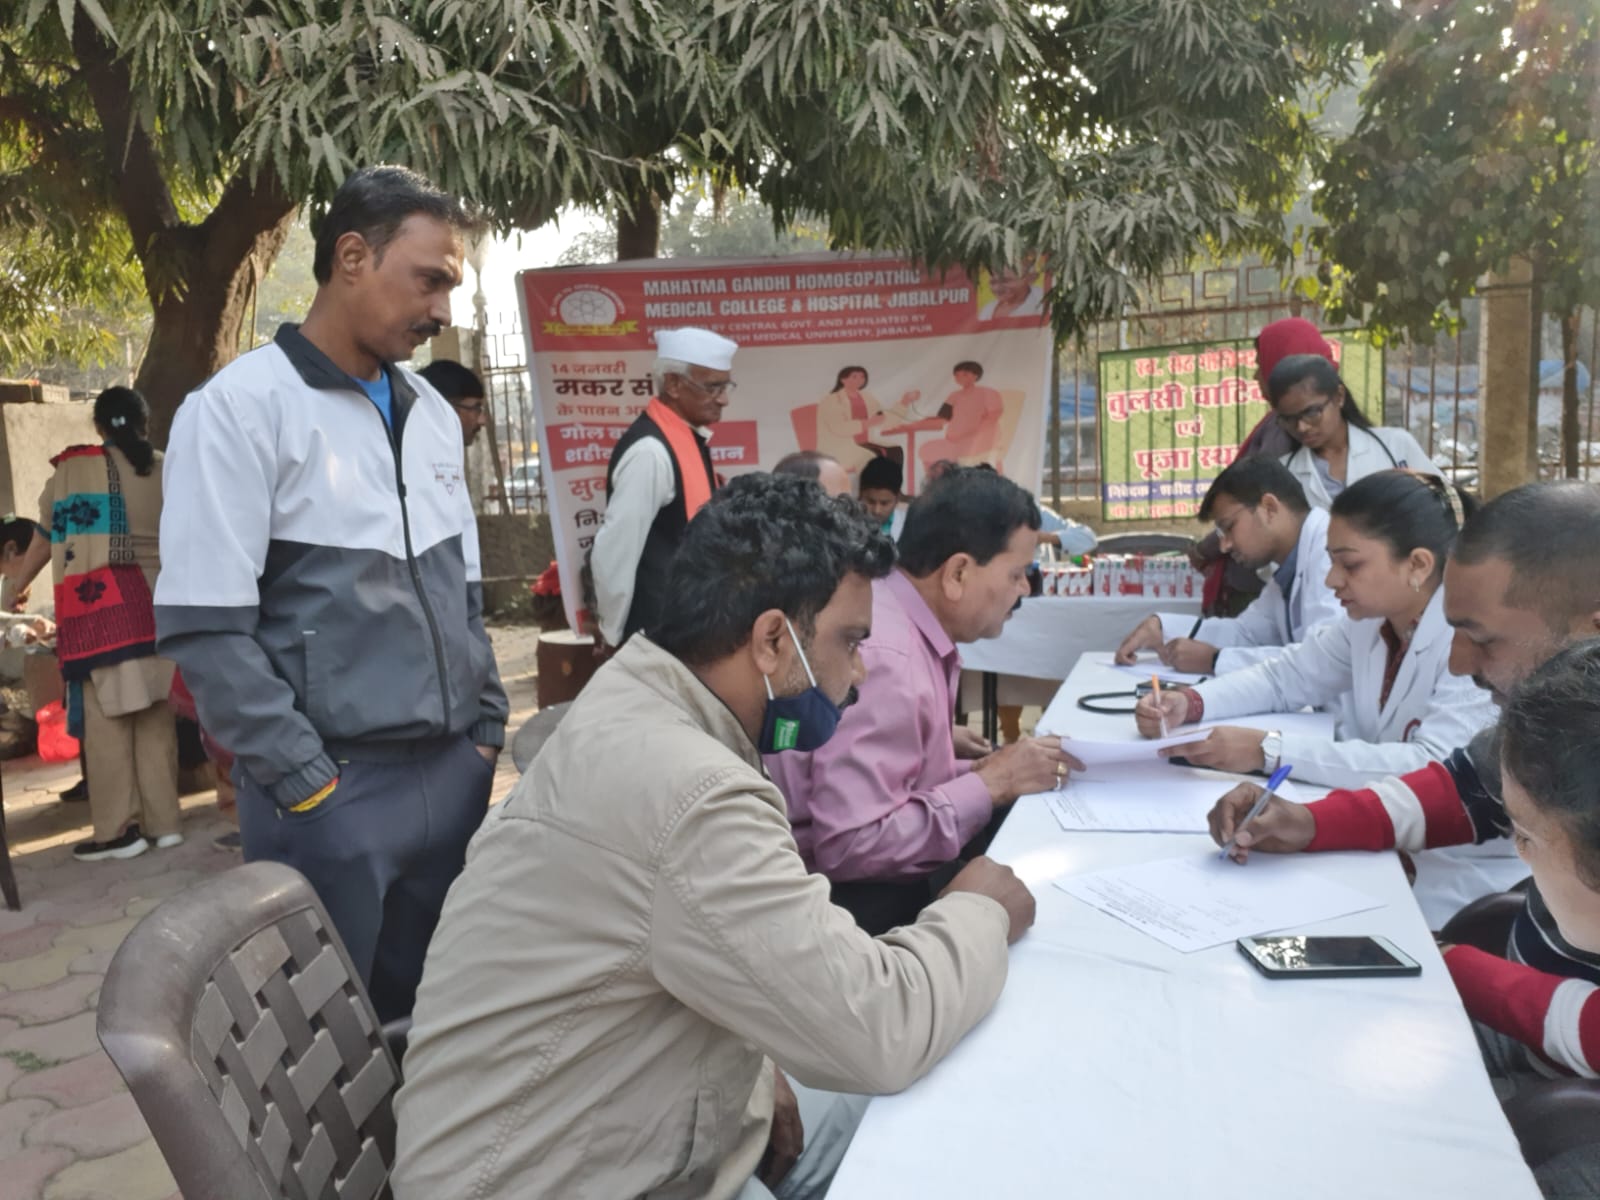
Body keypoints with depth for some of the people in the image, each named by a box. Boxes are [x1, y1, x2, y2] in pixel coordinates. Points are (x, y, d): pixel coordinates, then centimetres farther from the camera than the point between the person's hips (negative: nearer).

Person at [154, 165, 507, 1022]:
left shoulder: (432, 413, 12)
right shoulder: (243, 408, -9)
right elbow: (206, 630, -14)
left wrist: (488, 730, 9)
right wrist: (305, 783, -14)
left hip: (454, 772, 6)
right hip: (333, 789, -6)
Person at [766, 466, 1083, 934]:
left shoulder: (910, 626, 2)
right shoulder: (884, 659, -26)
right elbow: (848, 847, -30)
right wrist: (989, 784, -21)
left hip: (886, 874, 9)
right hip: (852, 897, -9)